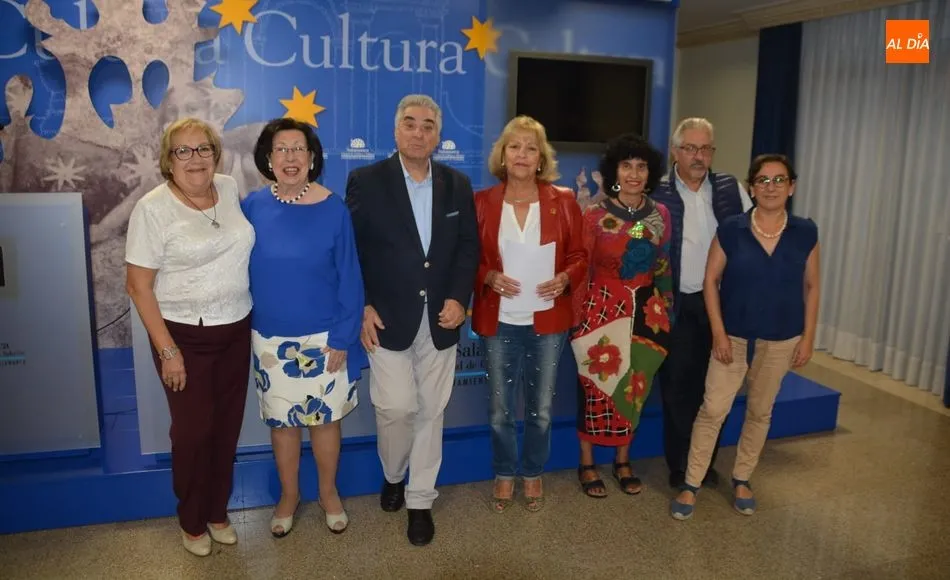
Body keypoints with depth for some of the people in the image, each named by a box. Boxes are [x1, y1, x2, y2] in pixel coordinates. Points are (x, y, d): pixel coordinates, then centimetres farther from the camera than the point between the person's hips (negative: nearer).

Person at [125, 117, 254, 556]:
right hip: (184, 335, -4)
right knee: (193, 431, 7)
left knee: (228, 426, 14)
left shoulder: (230, 189, 1)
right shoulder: (152, 208, -13)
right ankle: (192, 522, 31)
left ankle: (218, 512, 36)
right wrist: (167, 350, -14)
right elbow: (138, 286, -12)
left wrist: (253, 315, 10)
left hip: (236, 330, 5)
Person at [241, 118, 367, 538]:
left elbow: (349, 277, -8)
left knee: (325, 417, 13)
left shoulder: (333, 209, -11)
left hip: (322, 338, -2)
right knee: (281, 420, 15)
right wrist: (244, 328, 2)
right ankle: (289, 496, 36)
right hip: (270, 339, 2)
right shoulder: (253, 206, -5)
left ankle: (329, 492, 36)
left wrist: (343, 338, -11)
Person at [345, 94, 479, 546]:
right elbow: (350, 249, -3)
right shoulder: (366, 180, -3)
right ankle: (393, 476, 28)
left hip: (439, 318, 3)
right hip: (388, 318, -3)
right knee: (397, 407, -5)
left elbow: (469, 246, 7)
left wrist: (459, 297, -6)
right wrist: (361, 308, -9)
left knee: (431, 411, 8)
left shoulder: (457, 185, 6)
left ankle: (420, 500, 24)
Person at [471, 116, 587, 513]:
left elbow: (579, 256, 4)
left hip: (548, 320, 1)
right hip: (500, 321, 0)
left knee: (541, 409, 12)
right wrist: (490, 277, -17)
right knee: (500, 410, 9)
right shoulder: (482, 202, -2)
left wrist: (565, 279, -15)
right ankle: (504, 474, 32)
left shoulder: (563, 201, -1)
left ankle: (533, 474, 35)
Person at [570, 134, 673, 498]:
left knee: (633, 388, 12)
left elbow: (663, 268, 10)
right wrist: (577, 314, -8)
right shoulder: (595, 216, -10)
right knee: (596, 386, 5)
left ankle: (623, 462, 29)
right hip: (602, 310, -4)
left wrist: (666, 309, 11)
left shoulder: (660, 214, 2)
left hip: (645, 311, 4)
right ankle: (587, 464, 21)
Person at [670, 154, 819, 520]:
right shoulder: (730, 230, -8)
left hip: (781, 338, 2)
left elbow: (811, 287, 3)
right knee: (713, 409, -4)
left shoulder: (805, 233, -3)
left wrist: (808, 336, 0)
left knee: (760, 411, 14)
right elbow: (711, 281, -5)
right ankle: (691, 484, 9)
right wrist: (718, 333, -10)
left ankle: (742, 479, 31)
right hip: (733, 334, -2)